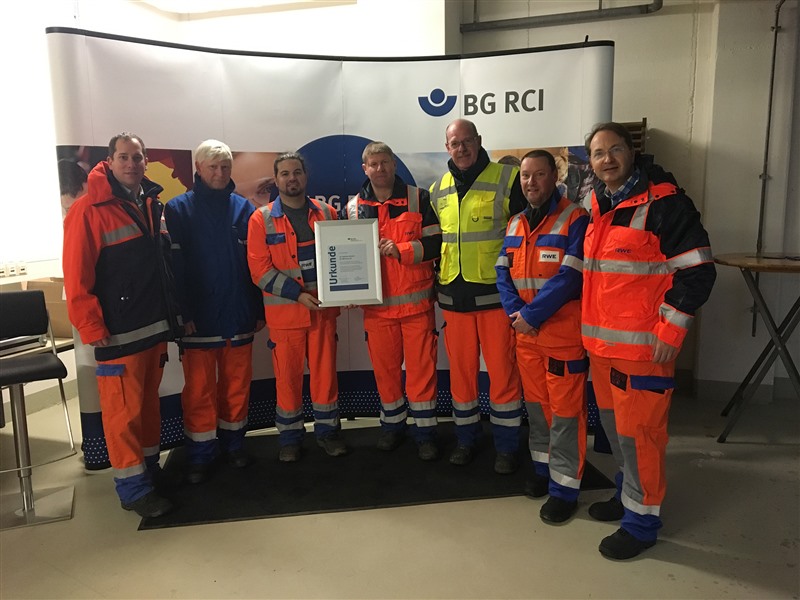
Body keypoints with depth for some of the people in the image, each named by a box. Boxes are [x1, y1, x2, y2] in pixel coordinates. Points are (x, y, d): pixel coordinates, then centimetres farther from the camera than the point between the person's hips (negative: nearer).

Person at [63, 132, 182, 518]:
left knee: (149, 402, 17)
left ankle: (150, 468, 32)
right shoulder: (90, 210, -12)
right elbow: (76, 278, -15)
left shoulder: (152, 204, 11)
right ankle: (133, 489, 12)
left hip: (155, 327, 7)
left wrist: (171, 313, 15)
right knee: (124, 411, 0)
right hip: (118, 334, -7)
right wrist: (93, 330, -16)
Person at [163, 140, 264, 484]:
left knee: (237, 384, 12)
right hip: (198, 319, -2)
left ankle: (233, 443, 28)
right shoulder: (178, 210, 0)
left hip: (238, 316, 3)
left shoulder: (243, 208, 8)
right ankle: (200, 456, 18)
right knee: (199, 390, 4)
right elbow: (174, 266, -6)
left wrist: (259, 309, 4)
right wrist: (183, 313, -13)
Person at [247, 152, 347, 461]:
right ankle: (289, 437, 22)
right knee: (287, 375, 6)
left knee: (325, 370, 8)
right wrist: (298, 294, -16)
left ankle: (327, 430, 25)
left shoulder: (326, 213, 7)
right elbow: (260, 270, -8)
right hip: (284, 311, -2)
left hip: (324, 309, 2)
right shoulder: (261, 219, -2)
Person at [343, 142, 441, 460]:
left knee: (421, 368, 2)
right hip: (376, 305, 2)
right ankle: (392, 424, 30)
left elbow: (436, 242, -4)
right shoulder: (353, 207, 8)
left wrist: (401, 250, -18)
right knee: (384, 368, 11)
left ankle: (425, 432, 16)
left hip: (416, 301, -2)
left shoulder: (418, 199, 0)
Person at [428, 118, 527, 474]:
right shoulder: (437, 191, 12)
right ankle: (466, 439, 28)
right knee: (460, 370, 12)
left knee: (502, 371, 2)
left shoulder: (507, 179, -2)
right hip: (453, 296, 4)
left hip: (495, 293, -4)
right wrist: (437, 279, 11)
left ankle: (506, 446, 18)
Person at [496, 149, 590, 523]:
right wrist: (515, 312, -9)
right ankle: (543, 468, 34)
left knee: (565, 411, 0)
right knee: (536, 404, 17)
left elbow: (569, 277, -19)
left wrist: (531, 315, -17)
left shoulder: (574, 219, -10)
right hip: (526, 333, 7)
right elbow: (503, 272, 8)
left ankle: (564, 488, 12)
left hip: (564, 333, -7)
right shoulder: (515, 224, 12)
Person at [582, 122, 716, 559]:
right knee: (613, 422, 19)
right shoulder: (598, 207, 13)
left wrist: (671, 329, -16)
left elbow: (698, 269, -13)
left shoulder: (663, 202, -11)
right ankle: (627, 493, 38)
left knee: (638, 429, -1)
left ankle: (641, 519, 16)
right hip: (601, 342, 8)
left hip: (643, 343, -8)